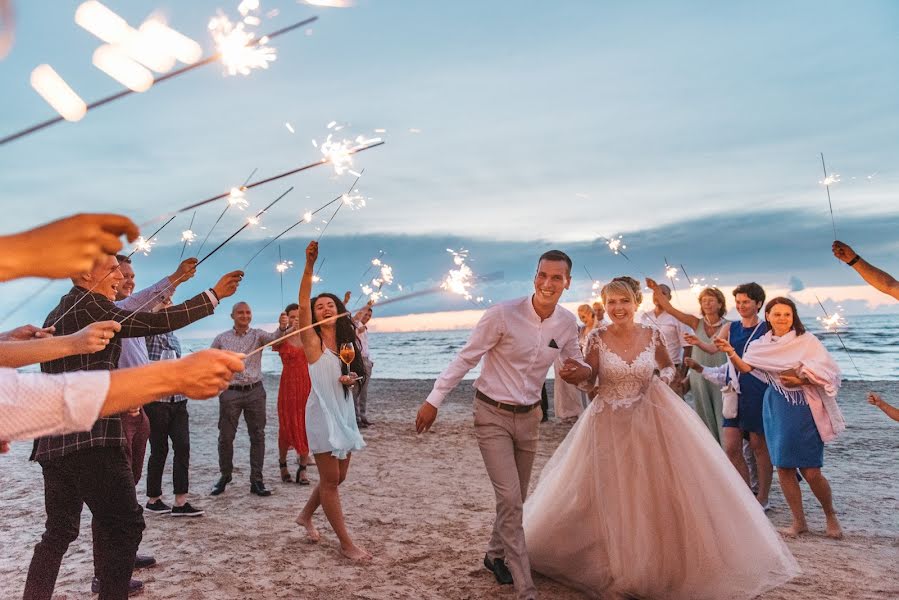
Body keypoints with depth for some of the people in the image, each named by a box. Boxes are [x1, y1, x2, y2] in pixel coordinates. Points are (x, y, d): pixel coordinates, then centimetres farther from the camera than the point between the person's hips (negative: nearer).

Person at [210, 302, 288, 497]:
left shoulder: (257, 335, 3)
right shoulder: (221, 338, 5)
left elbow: (273, 337, -19)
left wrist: (282, 327, -40)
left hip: (255, 391, 0)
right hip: (230, 392, 0)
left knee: (257, 436, 2)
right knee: (226, 437, 6)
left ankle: (256, 481, 11)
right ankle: (224, 476, 26)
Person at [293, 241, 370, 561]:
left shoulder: (346, 342, 11)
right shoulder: (312, 341, -9)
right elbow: (302, 305, -25)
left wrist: (352, 379, -3)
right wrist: (309, 266, -36)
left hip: (344, 412, 7)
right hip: (322, 414, -7)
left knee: (338, 477, 16)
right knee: (330, 479, -1)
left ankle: (305, 515, 39)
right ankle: (346, 542, 8)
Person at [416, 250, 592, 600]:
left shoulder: (567, 322, -5)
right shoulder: (503, 314, -20)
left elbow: (576, 363, 9)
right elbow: (465, 359, -13)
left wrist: (583, 371, -16)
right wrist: (434, 400, -12)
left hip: (529, 416, 5)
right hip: (492, 416, -5)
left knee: (515, 498, 18)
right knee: (510, 500, -9)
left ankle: (496, 555, 43)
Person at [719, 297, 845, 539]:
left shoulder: (807, 341, -3)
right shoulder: (762, 345, 7)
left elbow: (829, 374, -4)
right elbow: (746, 367, -8)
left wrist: (801, 380, -18)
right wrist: (731, 353, -25)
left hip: (804, 410, -3)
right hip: (776, 410, 4)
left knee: (811, 471, -3)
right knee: (783, 467, 5)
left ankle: (831, 515, 25)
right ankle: (799, 521, 21)